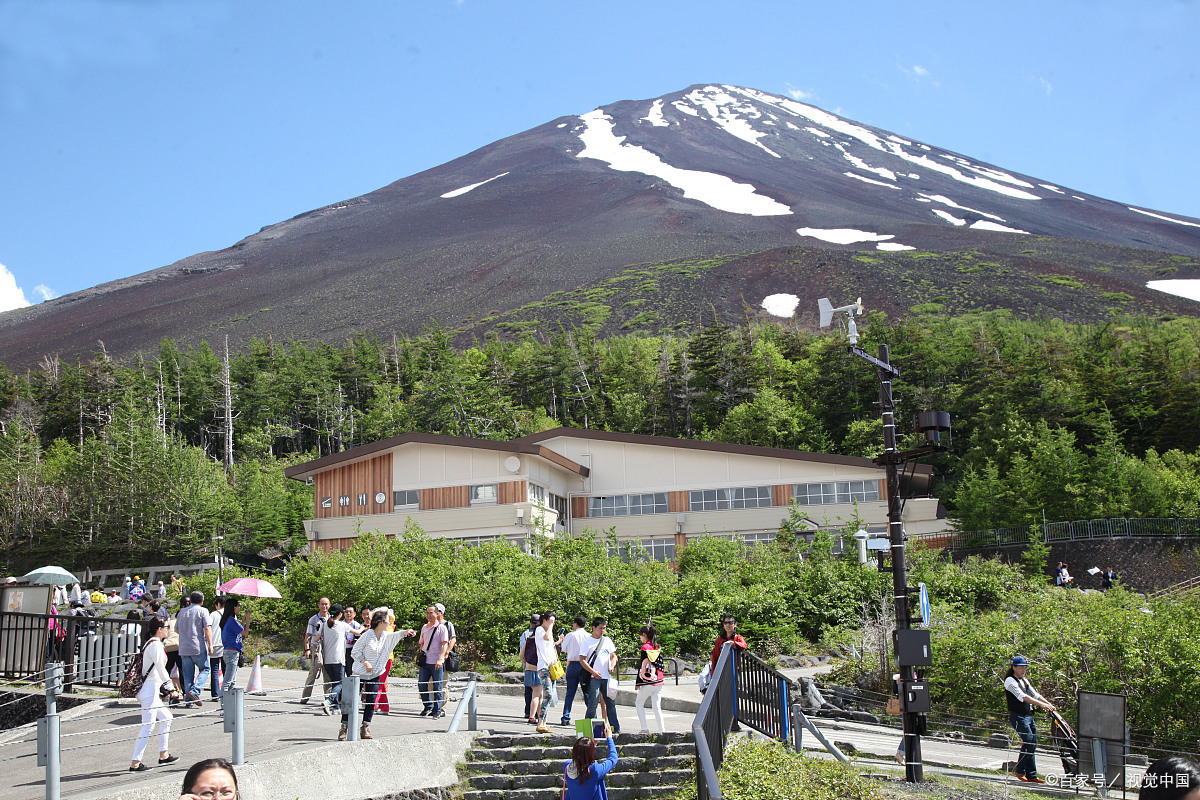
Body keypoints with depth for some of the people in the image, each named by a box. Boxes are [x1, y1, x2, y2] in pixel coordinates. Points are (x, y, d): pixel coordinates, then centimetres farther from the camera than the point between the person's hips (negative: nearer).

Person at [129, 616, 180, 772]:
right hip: (150, 689, -10)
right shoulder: (156, 644, -13)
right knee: (148, 725, -10)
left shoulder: (149, 644, 16)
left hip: (146, 689, 10)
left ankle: (163, 755, 22)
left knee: (166, 717, 18)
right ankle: (135, 763, -10)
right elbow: (160, 668, -18)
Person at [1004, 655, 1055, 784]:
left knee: (1033, 744, 4)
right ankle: (1020, 771, -3)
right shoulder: (1010, 681, -9)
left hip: (1029, 716, 8)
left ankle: (1031, 775, 8)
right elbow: (1022, 696, -21)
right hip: (1018, 716, -8)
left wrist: (1048, 704, -1)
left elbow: (1034, 694, 16)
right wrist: (1041, 704, -29)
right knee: (1029, 741, -17)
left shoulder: (1024, 681, 19)